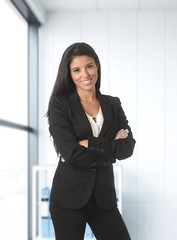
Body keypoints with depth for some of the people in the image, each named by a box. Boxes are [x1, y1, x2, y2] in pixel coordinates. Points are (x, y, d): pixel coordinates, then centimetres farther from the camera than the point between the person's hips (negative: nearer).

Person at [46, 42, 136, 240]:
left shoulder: (113, 105, 10)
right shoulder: (60, 103, -3)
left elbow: (128, 148, -2)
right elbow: (70, 152, -14)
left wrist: (90, 144, -12)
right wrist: (109, 151, -6)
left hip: (104, 197, 3)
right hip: (69, 197, -3)